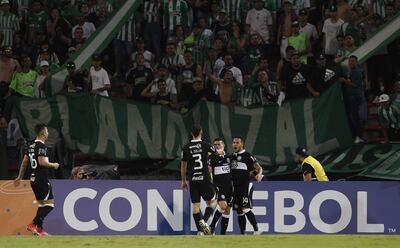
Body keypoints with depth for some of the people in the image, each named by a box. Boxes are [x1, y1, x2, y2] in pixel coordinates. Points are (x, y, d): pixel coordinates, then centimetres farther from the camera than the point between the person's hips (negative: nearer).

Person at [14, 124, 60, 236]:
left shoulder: (31, 146, 13)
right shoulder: (41, 146, -15)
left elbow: (24, 163, 16)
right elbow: (42, 162, -24)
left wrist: (20, 177, 22)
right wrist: (53, 165, -7)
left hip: (34, 180, 9)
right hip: (42, 180, -9)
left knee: (42, 204, 15)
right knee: (49, 204, -6)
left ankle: (39, 229, 10)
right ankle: (34, 224, -15)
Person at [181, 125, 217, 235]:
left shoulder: (186, 148, 1)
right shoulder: (206, 145, -4)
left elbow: (183, 166, 8)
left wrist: (183, 181, 20)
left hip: (192, 180, 2)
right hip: (205, 179, -2)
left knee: (195, 205, 6)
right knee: (212, 202, 10)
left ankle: (200, 230, 3)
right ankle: (204, 221, -12)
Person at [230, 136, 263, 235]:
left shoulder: (247, 155, -5)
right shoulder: (231, 157, 14)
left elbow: (259, 167, -9)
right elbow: (229, 172, 25)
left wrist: (259, 174, -29)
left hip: (246, 186, -7)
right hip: (236, 187, 7)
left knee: (246, 209, -18)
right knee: (239, 211, 8)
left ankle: (256, 230, -14)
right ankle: (242, 234, 13)